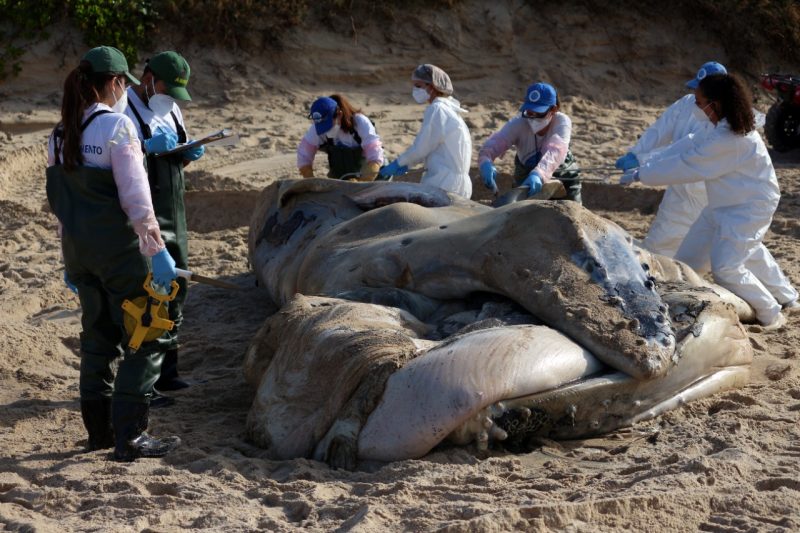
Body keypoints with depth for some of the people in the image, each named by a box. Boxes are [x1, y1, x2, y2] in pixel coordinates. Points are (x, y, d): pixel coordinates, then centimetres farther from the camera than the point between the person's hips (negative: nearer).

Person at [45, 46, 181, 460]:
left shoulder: (61, 134, 9)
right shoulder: (116, 126, -13)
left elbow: (58, 199, 14)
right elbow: (135, 198, -17)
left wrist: (69, 259, 21)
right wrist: (158, 250, -15)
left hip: (79, 250, 7)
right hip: (120, 250, -7)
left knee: (97, 338, 17)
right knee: (144, 340, 0)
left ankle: (99, 430, 24)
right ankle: (130, 437, -3)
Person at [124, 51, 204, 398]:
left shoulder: (171, 109, 14)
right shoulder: (124, 110, -14)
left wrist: (189, 154, 2)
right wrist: (148, 147, -29)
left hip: (172, 212, 9)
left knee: (176, 286, 14)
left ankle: (166, 370, 27)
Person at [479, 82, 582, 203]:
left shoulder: (562, 122, -33)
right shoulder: (518, 124, -30)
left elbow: (555, 151, -52)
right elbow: (494, 144, -44)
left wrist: (538, 174, -71)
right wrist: (486, 163, -68)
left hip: (562, 174, -1)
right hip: (525, 174, 1)